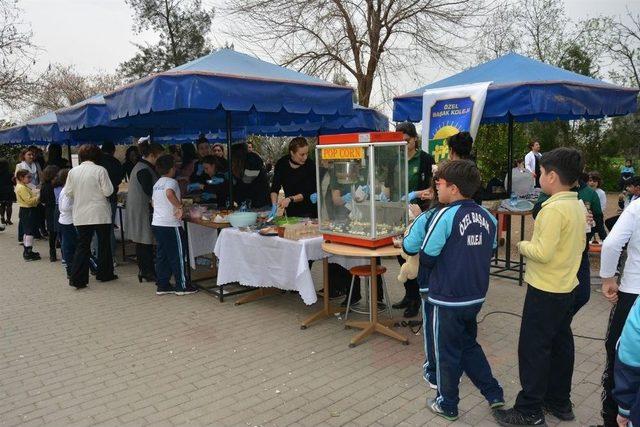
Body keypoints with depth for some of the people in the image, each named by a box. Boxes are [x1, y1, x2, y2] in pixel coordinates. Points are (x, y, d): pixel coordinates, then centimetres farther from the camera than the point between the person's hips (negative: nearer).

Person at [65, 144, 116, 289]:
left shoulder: (73, 171, 0)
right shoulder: (100, 170, -11)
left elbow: (68, 192, 4)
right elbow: (108, 191, -12)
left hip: (81, 215, 3)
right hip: (100, 213, -3)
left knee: (82, 245, 8)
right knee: (104, 244, 12)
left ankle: (77, 278, 1)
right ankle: (104, 274, 22)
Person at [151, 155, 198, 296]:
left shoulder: (157, 184, 15)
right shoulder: (171, 182, -13)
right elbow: (169, 193, -35)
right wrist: (179, 206, -26)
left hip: (156, 223, 9)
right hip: (170, 225, -8)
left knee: (162, 255, 13)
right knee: (178, 255, 1)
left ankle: (162, 285, 17)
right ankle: (182, 286, 9)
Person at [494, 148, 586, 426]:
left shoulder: (554, 209, -22)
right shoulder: (578, 206, 6)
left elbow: (542, 253, -26)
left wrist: (522, 245, -7)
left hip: (545, 291, -9)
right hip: (567, 288, 9)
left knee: (534, 349, 0)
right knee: (560, 344, 18)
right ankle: (559, 402, 32)